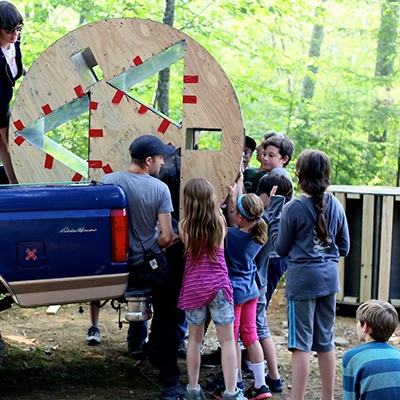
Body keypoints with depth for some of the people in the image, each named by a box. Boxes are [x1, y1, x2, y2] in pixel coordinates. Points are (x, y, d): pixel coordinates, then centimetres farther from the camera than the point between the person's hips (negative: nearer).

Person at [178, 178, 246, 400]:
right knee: (227, 340, 3)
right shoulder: (220, 221, -3)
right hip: (218, 284, -1)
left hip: (193, 286, 1)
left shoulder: (184, 225, -6)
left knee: (194, 339, 14)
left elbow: (187, 250, 9)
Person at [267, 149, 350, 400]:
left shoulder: (293, 209, -12)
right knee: (325, 341, 14)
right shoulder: (336, 206, 3)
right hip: (329, 277, 5)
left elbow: (281, 248, -1)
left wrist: (274, 209, 2)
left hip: (302, 279, -5)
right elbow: (344, 248, 11)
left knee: (301, 344, -2)